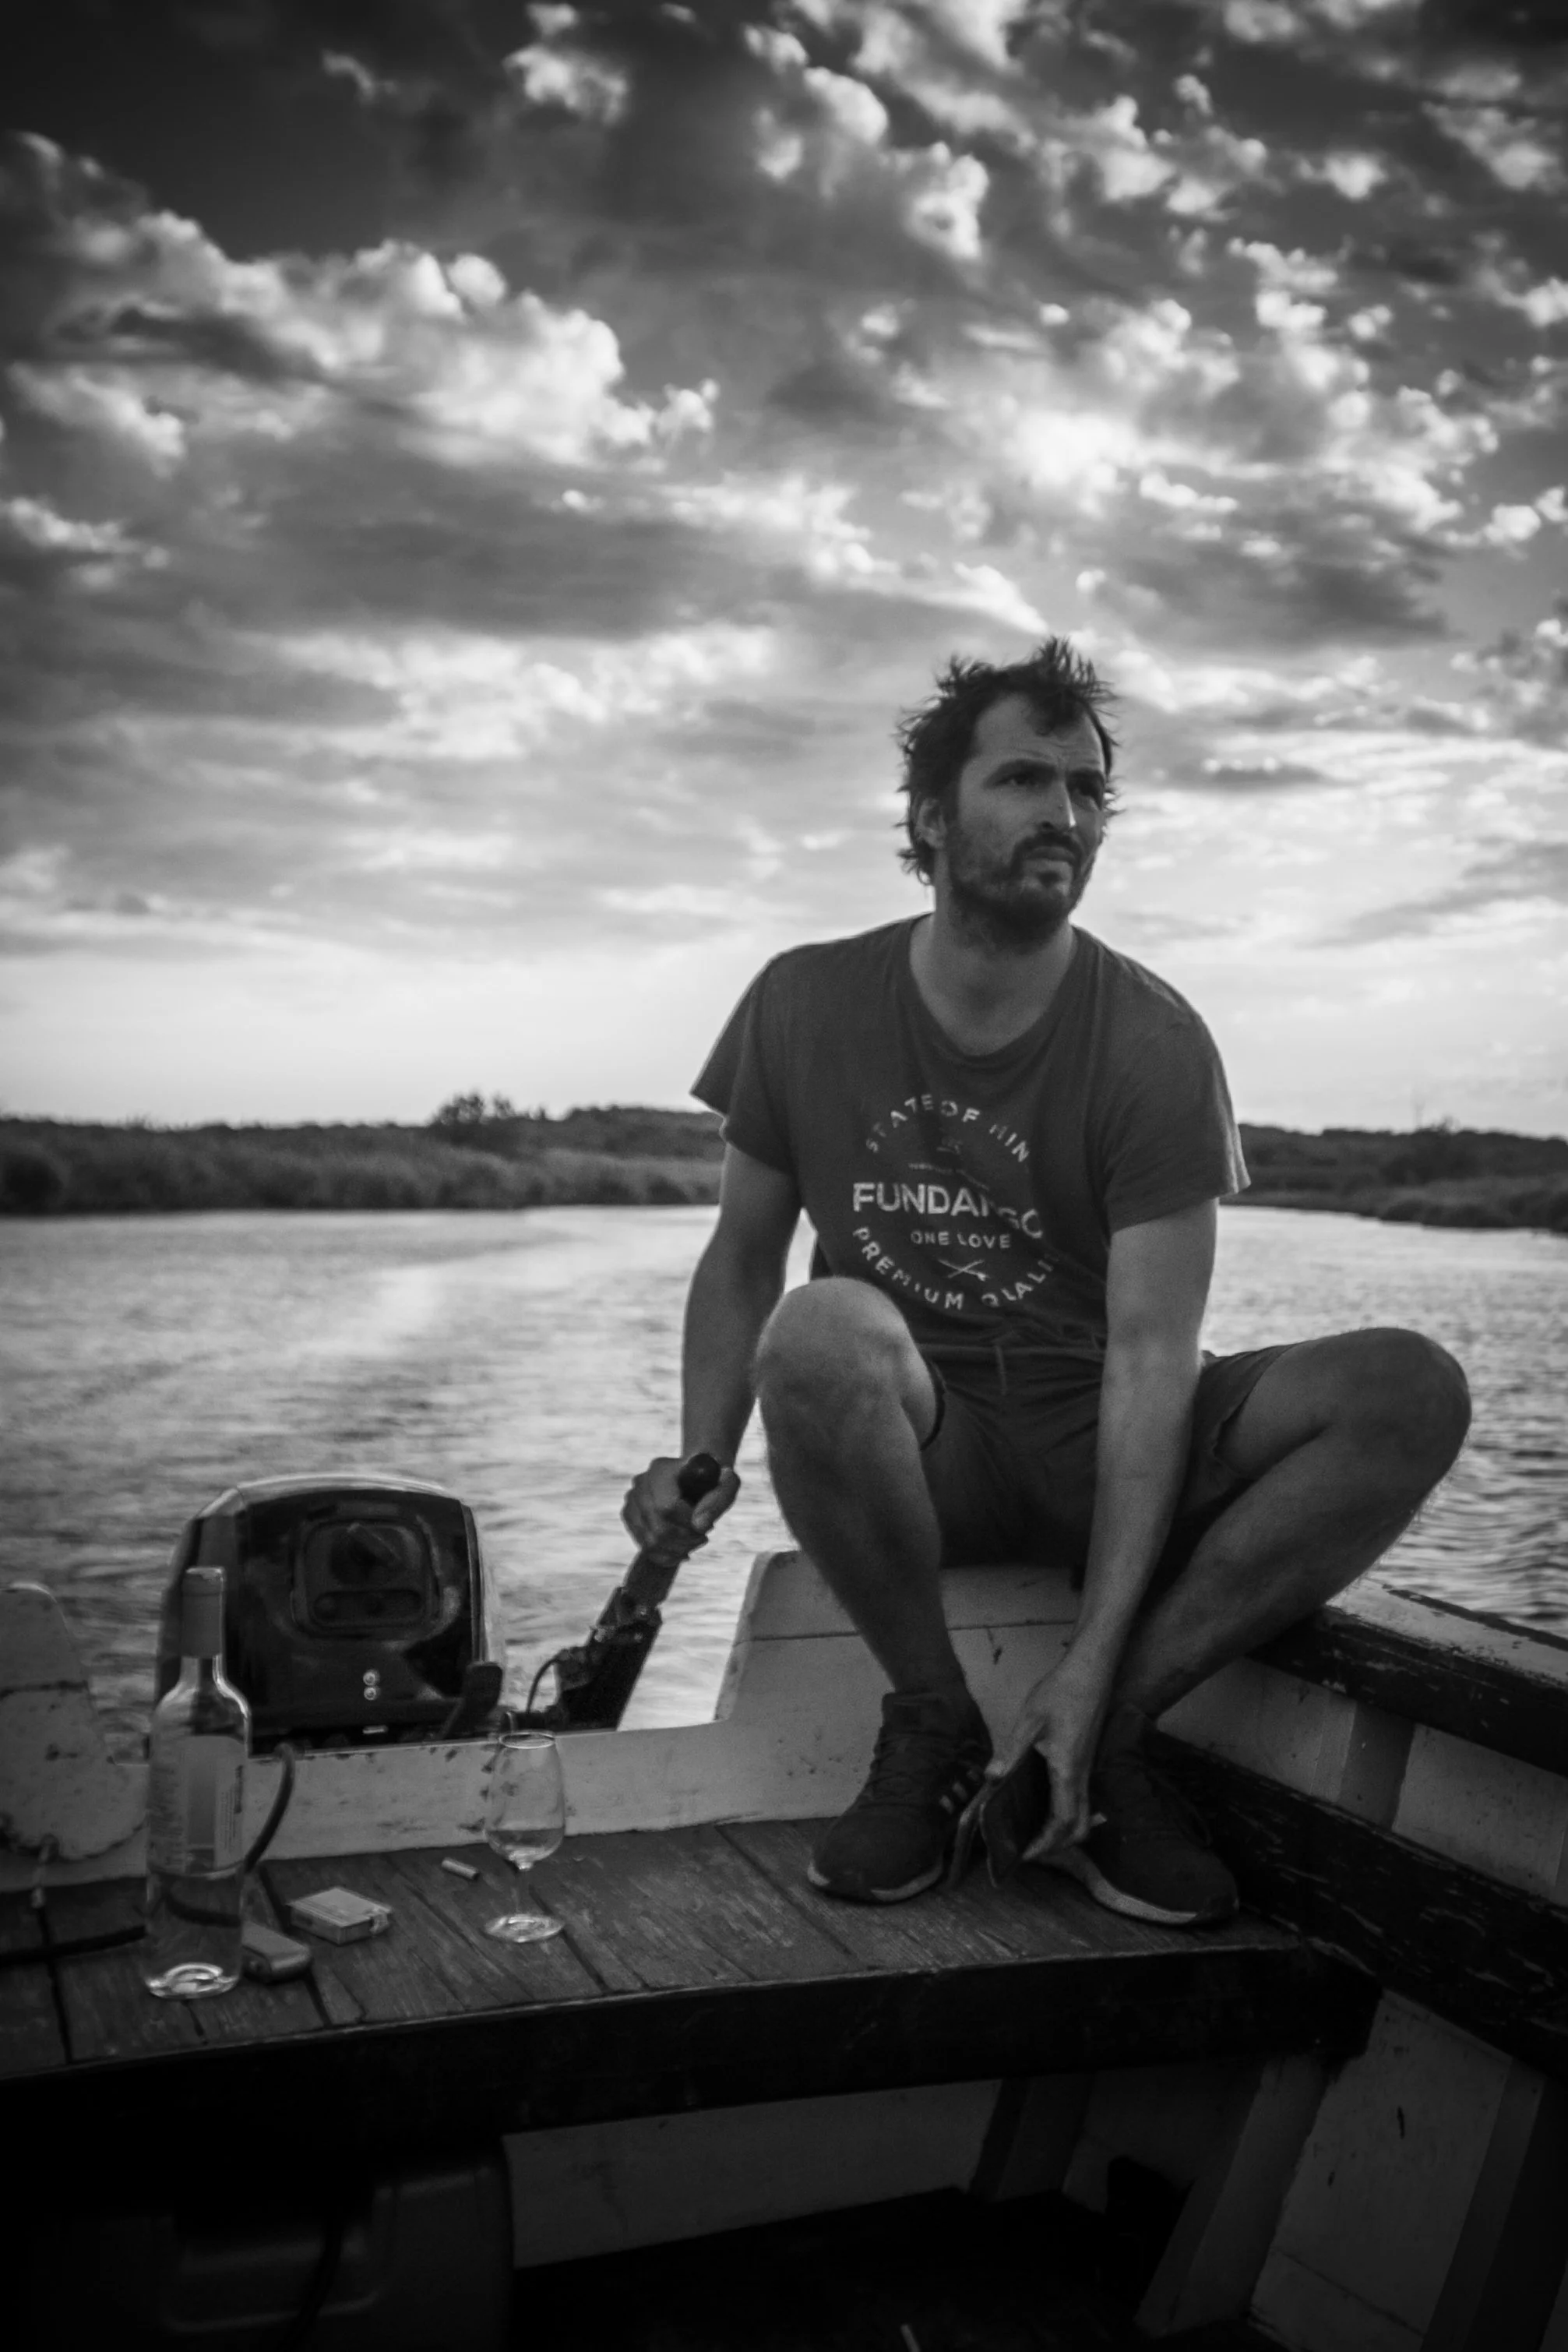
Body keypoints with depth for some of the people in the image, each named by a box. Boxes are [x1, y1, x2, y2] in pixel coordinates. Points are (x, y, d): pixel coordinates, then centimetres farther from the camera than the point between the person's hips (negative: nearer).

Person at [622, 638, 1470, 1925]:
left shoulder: (1154, 1044, -10)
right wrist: (705, 1459, -12)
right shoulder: (806, 1002, -2)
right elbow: (744, 1254, 7)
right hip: (915, 1454, 0)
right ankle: (936, 1732, -14)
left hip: (1099, 1447, 1)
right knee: (822, 1328, -36)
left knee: (1412, 1389, -24)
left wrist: (1091, 1666, -23)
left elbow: (1151, 1354, -16)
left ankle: (1101, 1736, -17)